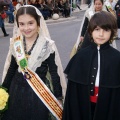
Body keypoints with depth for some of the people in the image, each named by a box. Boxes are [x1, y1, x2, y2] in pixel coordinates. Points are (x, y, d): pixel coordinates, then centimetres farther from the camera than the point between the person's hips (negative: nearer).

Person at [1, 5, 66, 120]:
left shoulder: (48, 45, -12)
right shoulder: (15, 43, -2)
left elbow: (54, 73, -8)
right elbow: (11, 69, 8)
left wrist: (58, 98, -7)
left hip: (38, 93, -3)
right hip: (16, 91, 4)